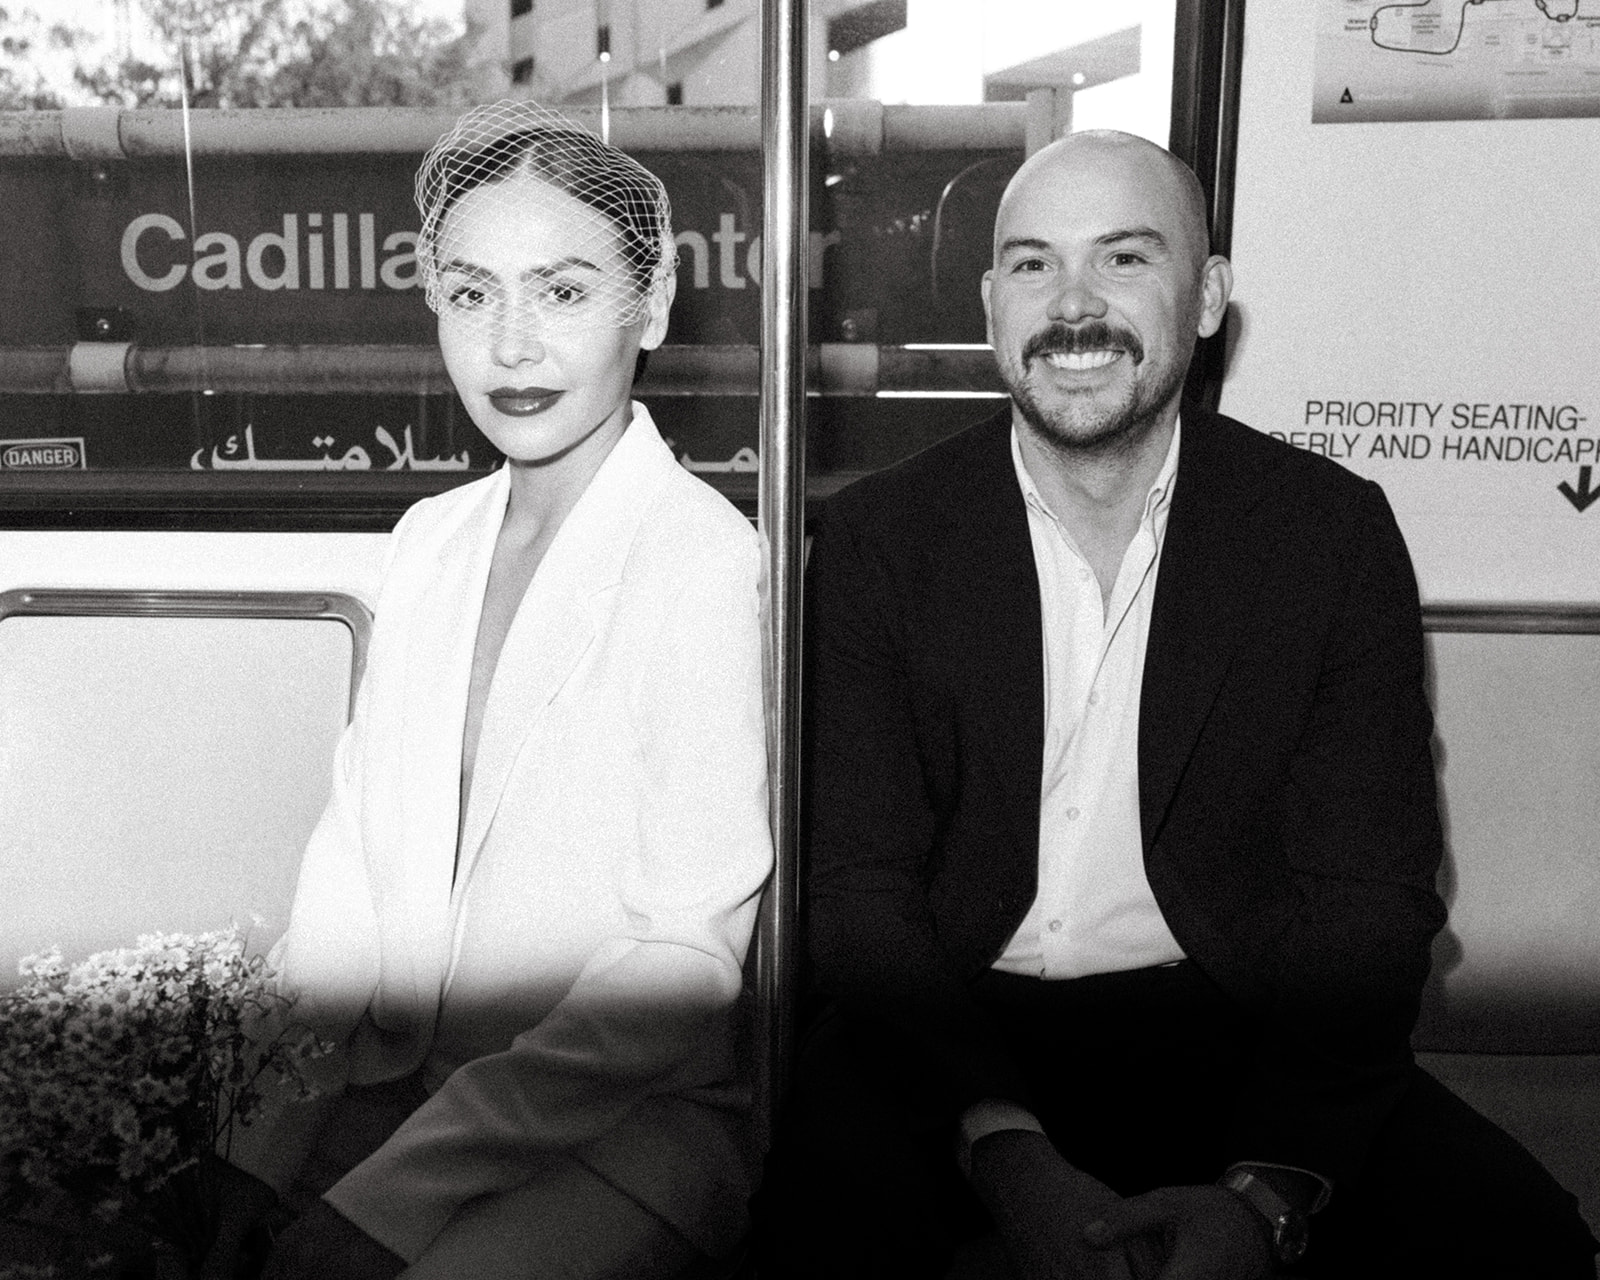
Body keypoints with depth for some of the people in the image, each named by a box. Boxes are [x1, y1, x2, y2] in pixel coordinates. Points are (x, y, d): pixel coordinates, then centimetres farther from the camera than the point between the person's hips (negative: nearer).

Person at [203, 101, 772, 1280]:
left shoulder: (707, 558, -13)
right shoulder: (429, 537, 8)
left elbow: (684, 962, -16)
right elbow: (356, 841, 8)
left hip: (624, 1112, -5)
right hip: (388, 1082, 5)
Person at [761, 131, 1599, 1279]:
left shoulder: (1335, 531, -1)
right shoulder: (879, 537, -2)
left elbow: (1367, 902, -4)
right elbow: (860, 888, -6)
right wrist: (1010, 1154, -21)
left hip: (1238, 1032, 2)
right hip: (950, 1027, -1)